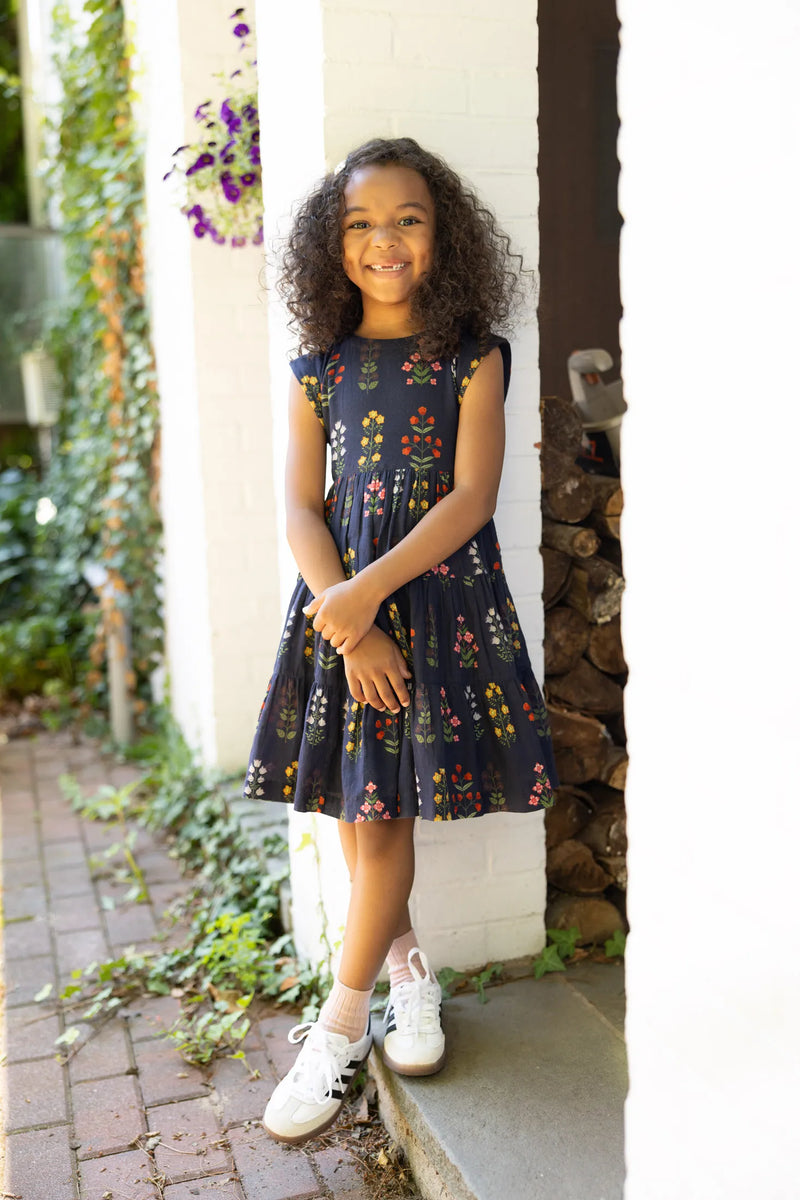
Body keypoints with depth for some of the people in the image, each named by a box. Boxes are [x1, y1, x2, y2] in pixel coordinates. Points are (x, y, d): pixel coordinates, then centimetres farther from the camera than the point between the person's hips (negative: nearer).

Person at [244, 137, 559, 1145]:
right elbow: (302, 508, 0)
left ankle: (337, 1028, 16)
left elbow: (472, 496, -10)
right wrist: (351, 626, -14)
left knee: (379, 816, 1)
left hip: (442, 599, -3)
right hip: (341, 606, 3)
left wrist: (370, 591, -19)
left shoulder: (473, 359, -1)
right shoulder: (321, 368, 5)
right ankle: (409, 971, 32)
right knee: (360, 815, 8)